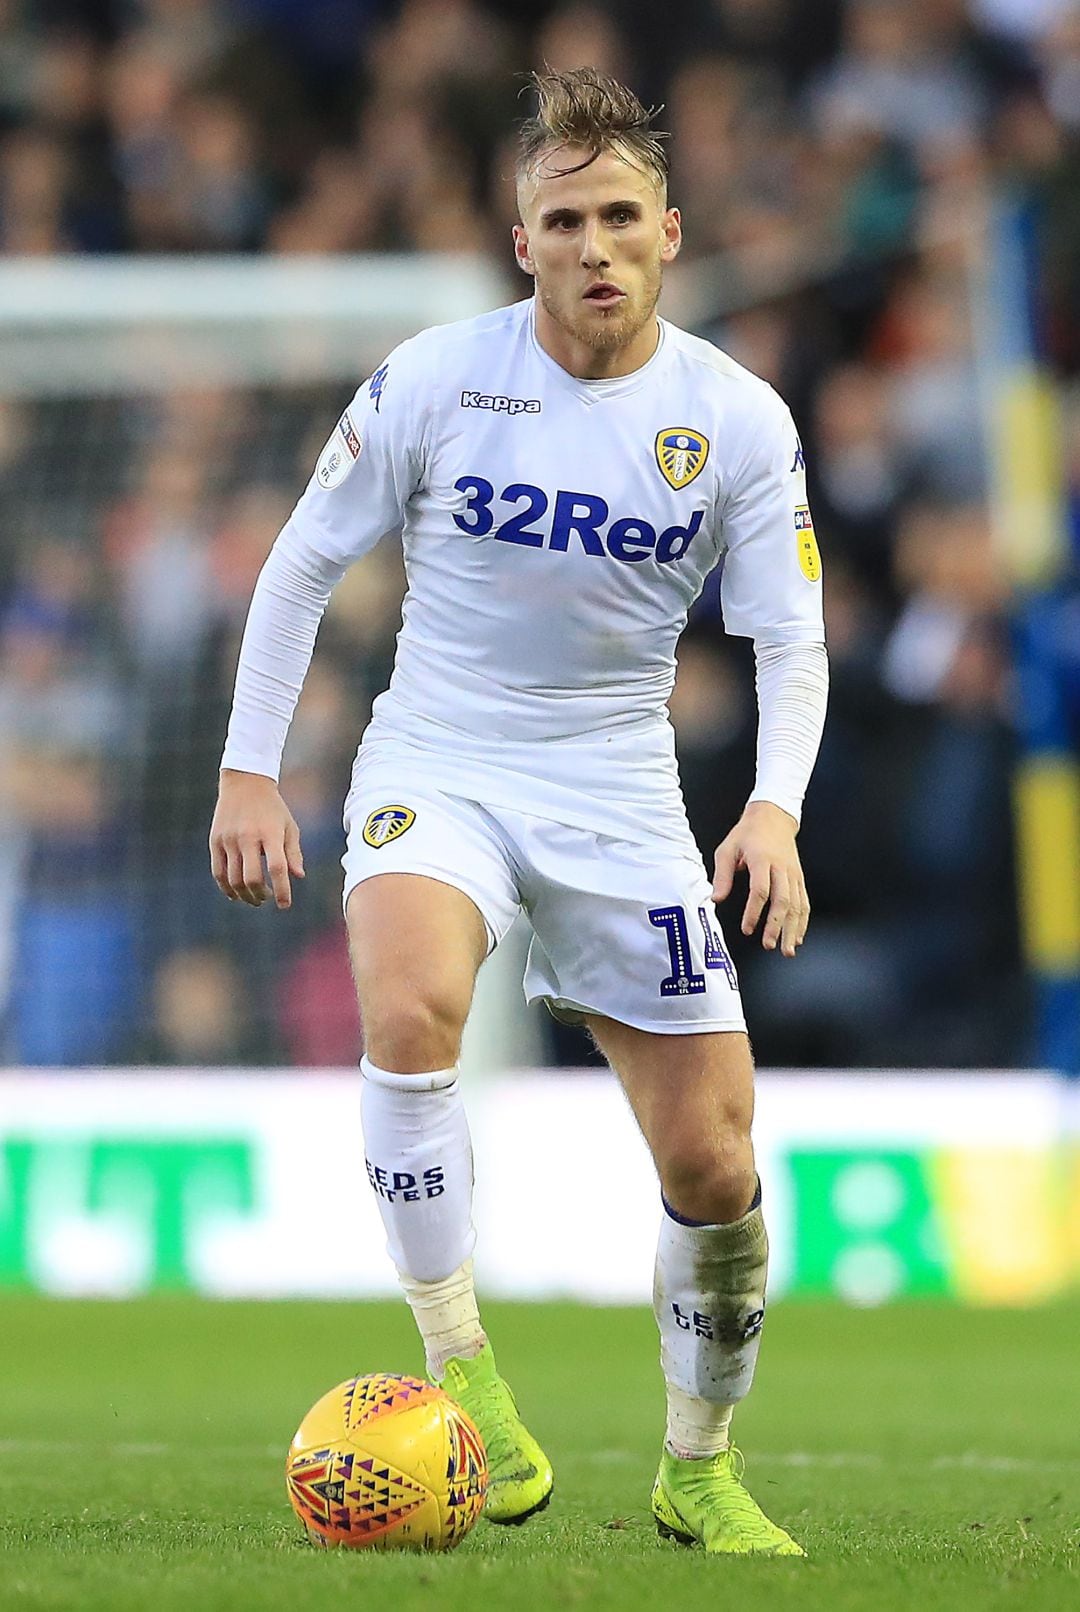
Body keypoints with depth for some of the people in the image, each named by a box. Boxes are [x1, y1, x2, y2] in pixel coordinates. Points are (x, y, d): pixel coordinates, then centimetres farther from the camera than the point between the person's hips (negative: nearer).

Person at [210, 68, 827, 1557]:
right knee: (408, 1009, -34)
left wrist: (775, 809, -19)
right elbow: (302, 565, 2)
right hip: (437, 765, -2)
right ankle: (456, 1364, -22)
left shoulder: (737, 419, -5)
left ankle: (699, 1471, 21)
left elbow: (790, 641, -1)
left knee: (713, 1160, -2)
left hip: (620, 790, 2)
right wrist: (249, 773, -3)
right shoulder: (434, 378, -8)